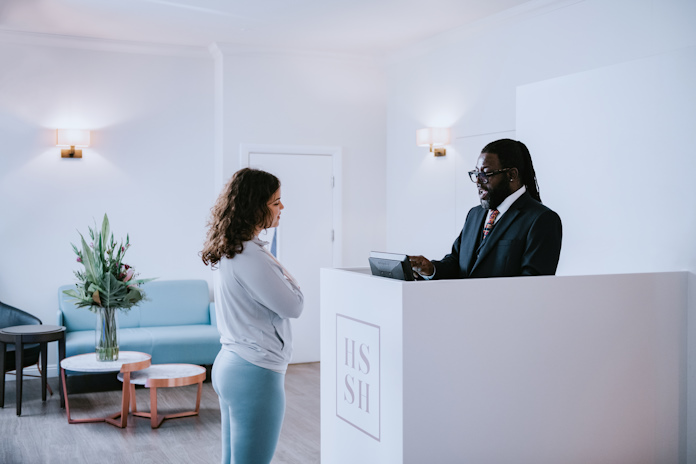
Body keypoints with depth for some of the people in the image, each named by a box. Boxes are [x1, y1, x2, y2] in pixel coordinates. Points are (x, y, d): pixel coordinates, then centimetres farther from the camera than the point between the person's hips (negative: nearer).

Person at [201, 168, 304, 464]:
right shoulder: (250, 257, -21)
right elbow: (293, 306, -14)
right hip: (255, 373, -10)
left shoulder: (231, 251, 9)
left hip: (229, 364, 10)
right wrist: (286, 277, 2)